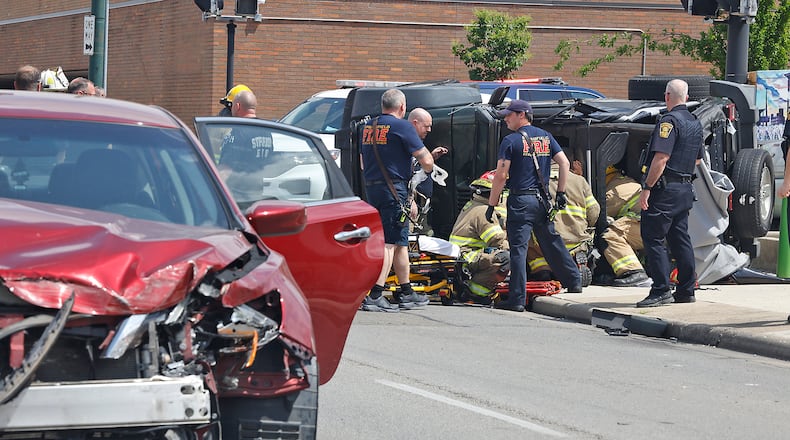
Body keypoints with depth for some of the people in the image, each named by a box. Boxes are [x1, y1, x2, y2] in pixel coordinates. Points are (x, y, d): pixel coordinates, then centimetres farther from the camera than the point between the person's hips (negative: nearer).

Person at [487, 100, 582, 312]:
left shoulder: (510, 141, -7)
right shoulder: (545, 137, 11)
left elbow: (501, 175, -11)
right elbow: (565, 163, 8)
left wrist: (491, 205, -6)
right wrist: (560, 193, 13)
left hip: (520, 201, -6)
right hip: (542, 200, 6)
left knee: (518, 249, -5)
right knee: (552, 242, 18)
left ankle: (517, 299, -8)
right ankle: (574, 282, 26)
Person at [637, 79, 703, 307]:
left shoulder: (669, 121, -14)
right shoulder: (695, 123, 14)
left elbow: (661, 158, -22)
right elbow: (697, 159, 25)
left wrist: (647, 188, -21)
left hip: (665, 189, -9)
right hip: (686, 189, 9)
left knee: (653, 238, -5)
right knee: (680, 239, 13)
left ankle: (661, 291, -10)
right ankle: (686, 290, 15)